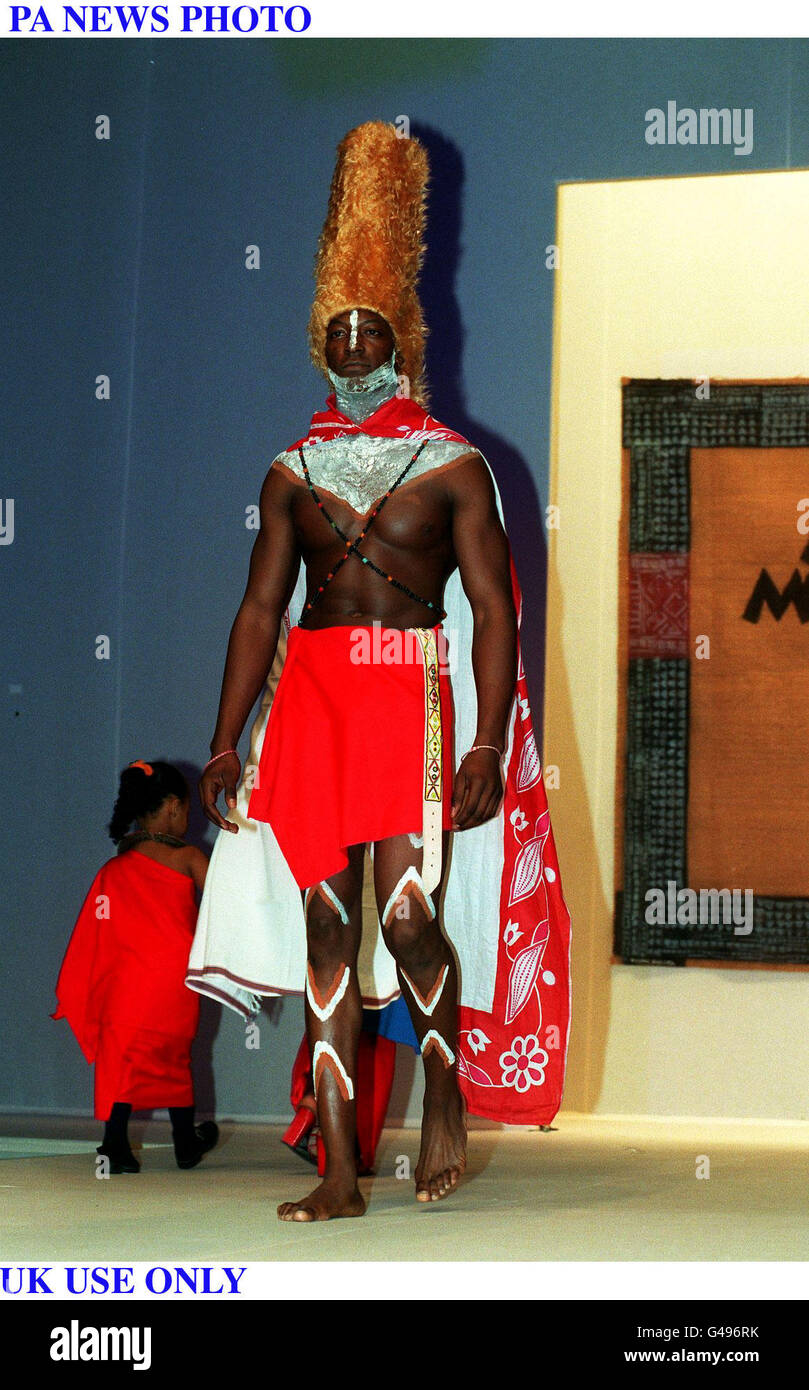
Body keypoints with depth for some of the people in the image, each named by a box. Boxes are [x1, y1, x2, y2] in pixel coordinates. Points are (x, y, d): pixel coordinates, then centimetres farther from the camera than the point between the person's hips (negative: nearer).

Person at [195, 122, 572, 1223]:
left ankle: (449, 1088, 16)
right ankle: (341, 1177, 3)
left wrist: (488, 743, -10)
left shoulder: (453, 465, 4)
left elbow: (493, 608, -1)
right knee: (328, 924, -1)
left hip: (412, 690, -3)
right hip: (310, 694, 3)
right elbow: (261, 608, 14)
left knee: (407, 913, -15)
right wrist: (226, 742, 7)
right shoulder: (294, 472, 15)